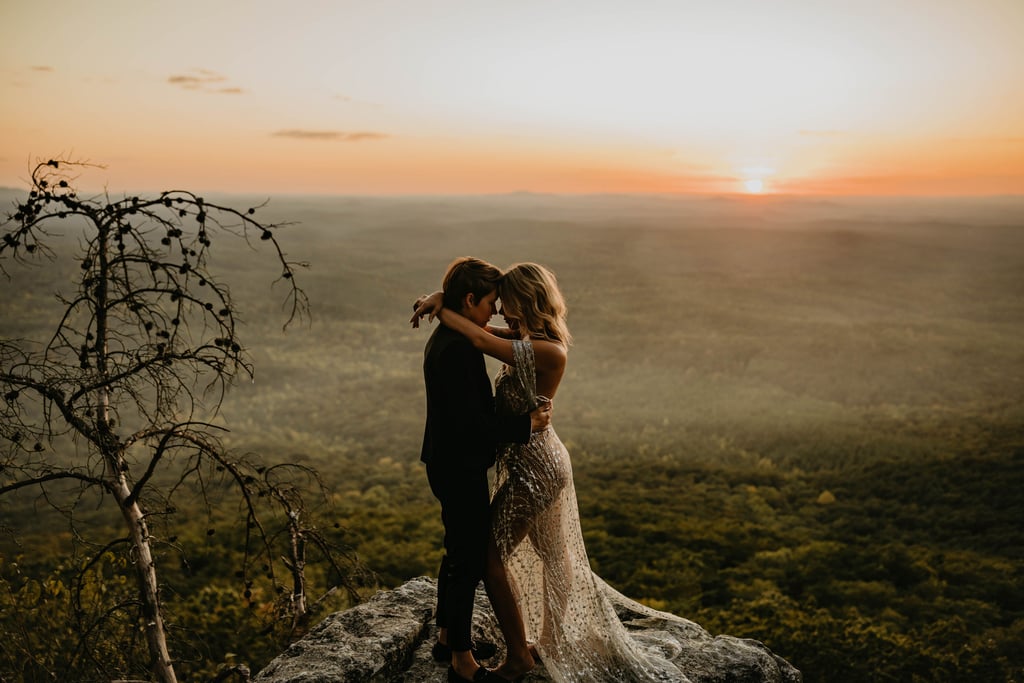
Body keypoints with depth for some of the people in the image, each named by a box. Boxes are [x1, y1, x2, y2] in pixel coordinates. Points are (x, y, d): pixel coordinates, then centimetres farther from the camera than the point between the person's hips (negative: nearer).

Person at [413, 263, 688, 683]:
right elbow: (483, 330, 7)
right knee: (552, 555, 22)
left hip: (534, 467, -9)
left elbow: (482, 340, -29)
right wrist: (443, 301, -9)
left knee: (492, 555, 3)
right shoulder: (528, 339, 1)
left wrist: (439, 309, -16)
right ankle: (553, 640, 41)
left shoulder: (548, 352, -26)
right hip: (532, 459, 10)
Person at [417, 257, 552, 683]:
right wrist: (527, 424, -20)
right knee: (469, 560, 3)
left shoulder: (446, 339, 7)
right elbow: (470, 422, -28)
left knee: (459, 553, 23)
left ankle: (447, 637, 39)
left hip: (450, 465, 10)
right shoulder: (458, 349, -25)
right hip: (461, 470, -10)